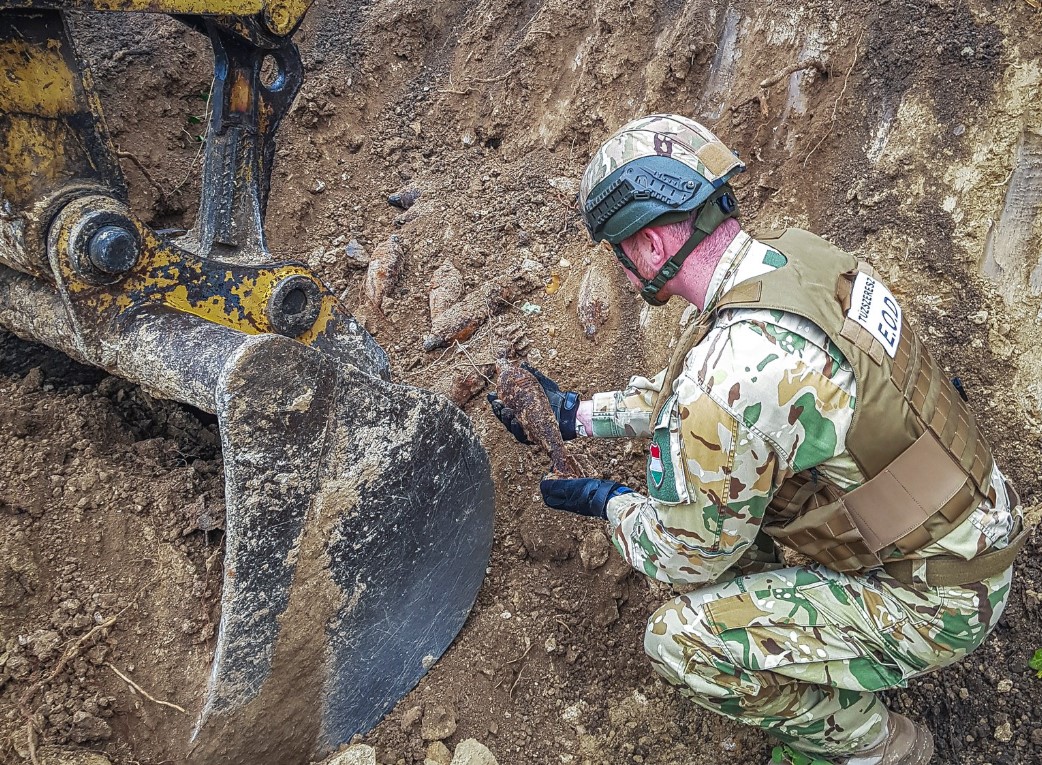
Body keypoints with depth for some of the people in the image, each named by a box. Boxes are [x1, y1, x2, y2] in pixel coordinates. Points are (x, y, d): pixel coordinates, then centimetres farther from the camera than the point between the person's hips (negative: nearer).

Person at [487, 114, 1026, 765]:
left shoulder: (734, 371, -34)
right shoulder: (794, 255, -7)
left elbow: (684, 558, -17)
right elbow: (680, 391, 9)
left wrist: (607, 502, 0)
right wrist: (574, 412, 11)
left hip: (933, 601, -8)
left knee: (681, 639, -12)